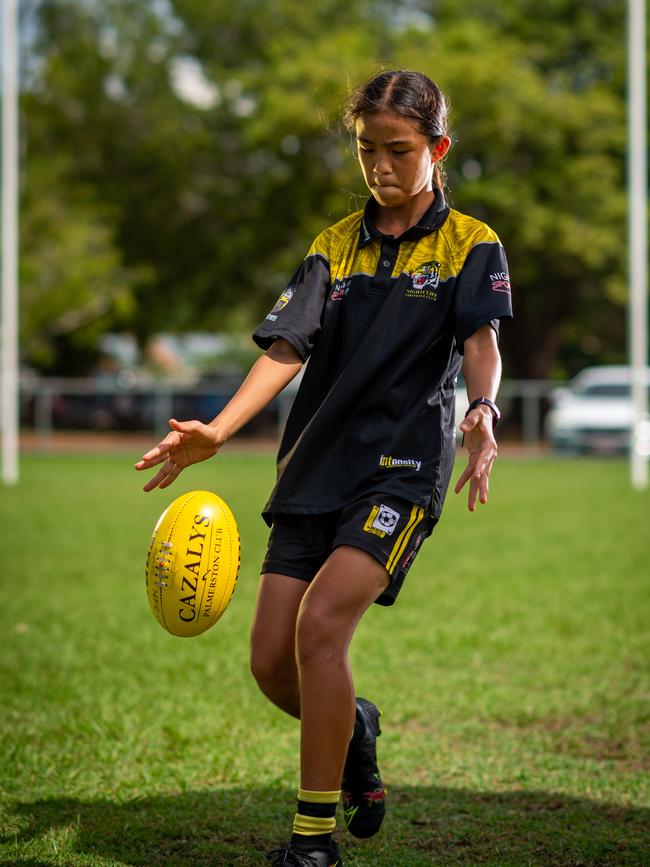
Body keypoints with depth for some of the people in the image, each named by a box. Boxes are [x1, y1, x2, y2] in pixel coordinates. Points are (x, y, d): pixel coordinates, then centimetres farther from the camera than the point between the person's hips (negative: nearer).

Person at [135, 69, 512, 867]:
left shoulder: (469, 244, 2)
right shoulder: (335, 244, 12)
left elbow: (481, 339, -14)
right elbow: (287, 350, 3)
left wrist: (482, 411, -37)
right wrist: (215, 433, -12)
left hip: (402, 466, -5)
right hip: (315, 468, 5)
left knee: (320, 623, -23)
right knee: (271, 663, -1)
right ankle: (353, 730, 33)